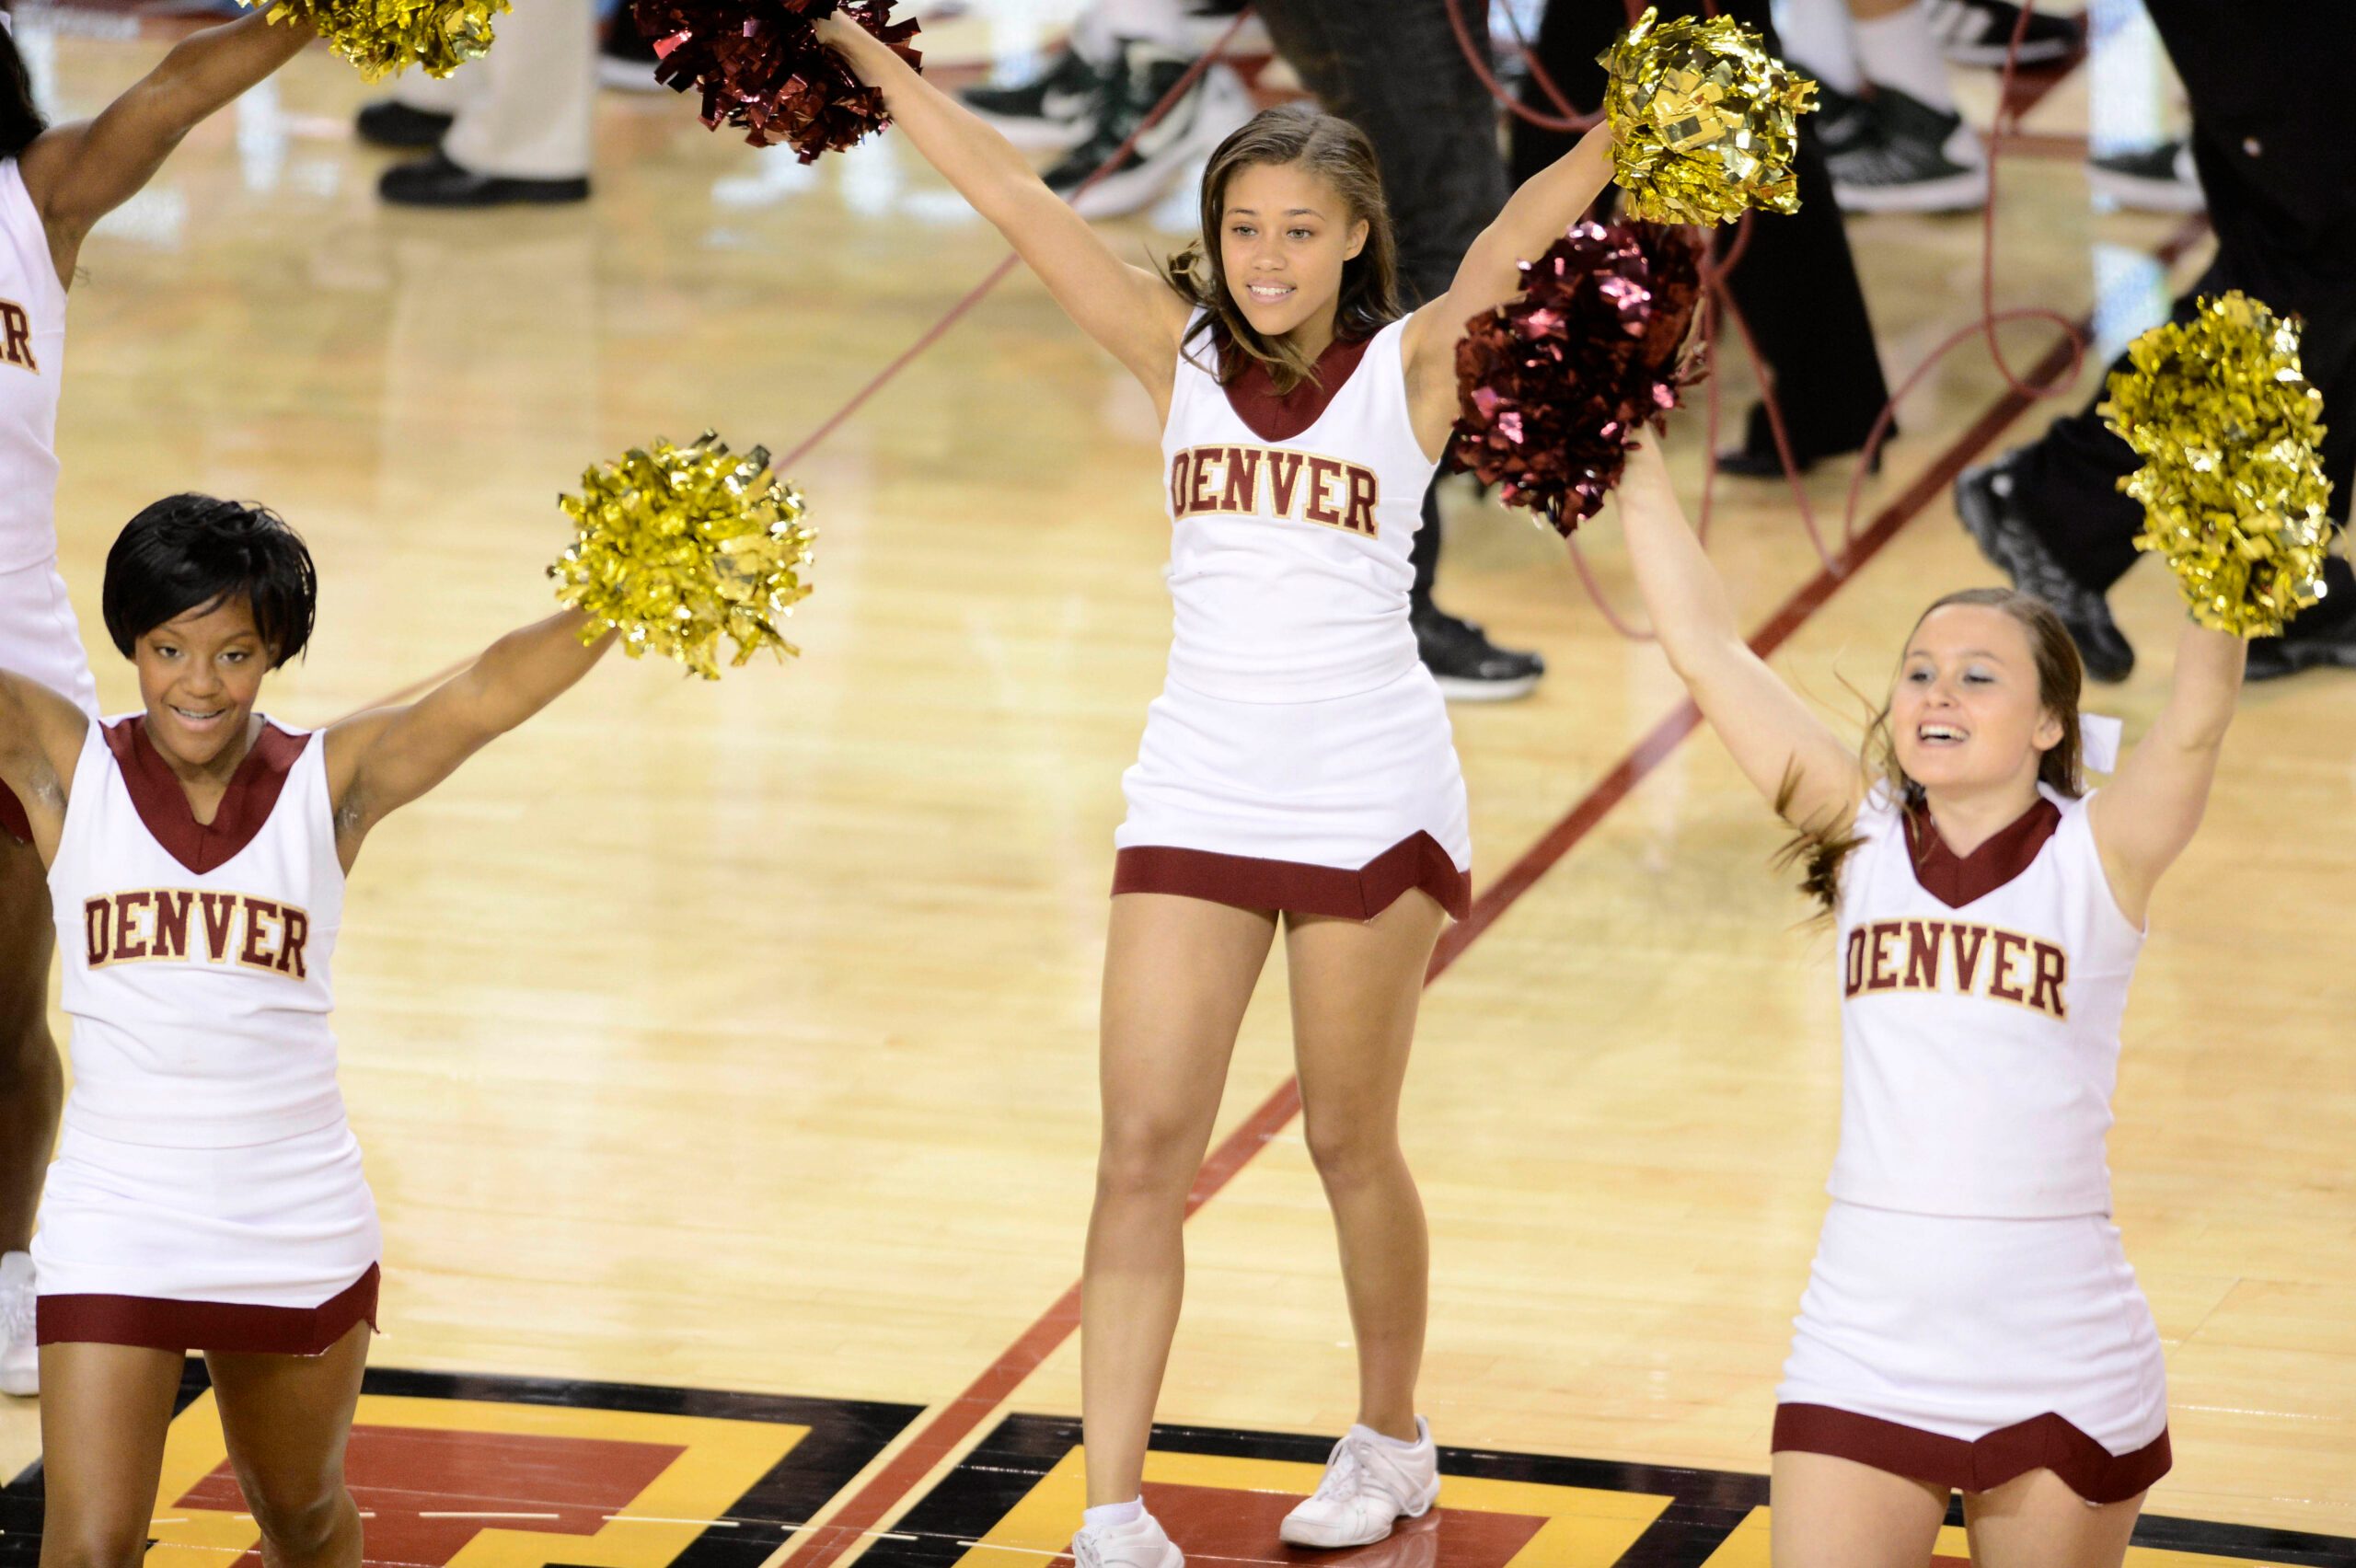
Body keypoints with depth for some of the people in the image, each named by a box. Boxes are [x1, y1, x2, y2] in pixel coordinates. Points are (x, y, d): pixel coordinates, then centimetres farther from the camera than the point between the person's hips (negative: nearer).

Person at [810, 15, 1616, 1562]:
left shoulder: (1409, 365, -4)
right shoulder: (1181, 355, 3)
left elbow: (1536, 216, -19)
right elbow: (1014, 194, 0)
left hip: (1373, 796, -3)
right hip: (1199, 795, 3)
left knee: (1351, 1140, 10)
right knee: (1144, 1148, -3)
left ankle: (1393, 1440, 32)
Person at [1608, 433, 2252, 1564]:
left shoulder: (2097, 857, -4)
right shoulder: (1865, 840, 3)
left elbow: (2198, 718, -21)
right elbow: (1706, 652, -1)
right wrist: (1635, 461, -4)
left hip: (2060, 1373, -2)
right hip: (1863, 1355, 2)